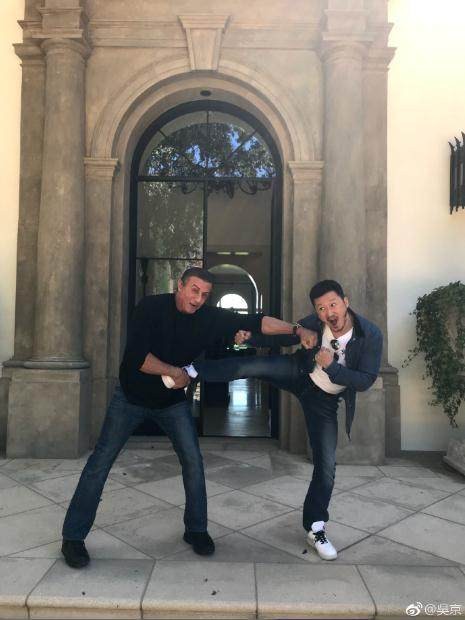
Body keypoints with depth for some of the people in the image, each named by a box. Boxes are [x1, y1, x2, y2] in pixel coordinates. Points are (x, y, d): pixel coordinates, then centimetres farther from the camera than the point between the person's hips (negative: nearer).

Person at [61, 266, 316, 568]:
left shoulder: (210, 317, -14)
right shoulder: (152, 307, -22)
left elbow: (254, 322, -16)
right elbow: (136, 356, -29)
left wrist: (296, 329, -23)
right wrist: (175, 372, -23)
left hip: (173, 400, 3)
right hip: (132, 396, -2)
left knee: (193, 460, -4)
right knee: (101, 461, 0)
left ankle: (196, 529, 17)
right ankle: (73, 537, 14)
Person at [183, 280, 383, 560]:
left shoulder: (371, 335, -25)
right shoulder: (313, 324, -20)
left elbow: (366, 380, -23)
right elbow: (281, 337, -3)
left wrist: (331, 366, -34)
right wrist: (251, 337, -19)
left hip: (325, 399, 0)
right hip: (300, 375, 0)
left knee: (327, 464, 0)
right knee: (255, 365, -27)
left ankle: (315, 528, 17)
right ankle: (192, 370, -14)